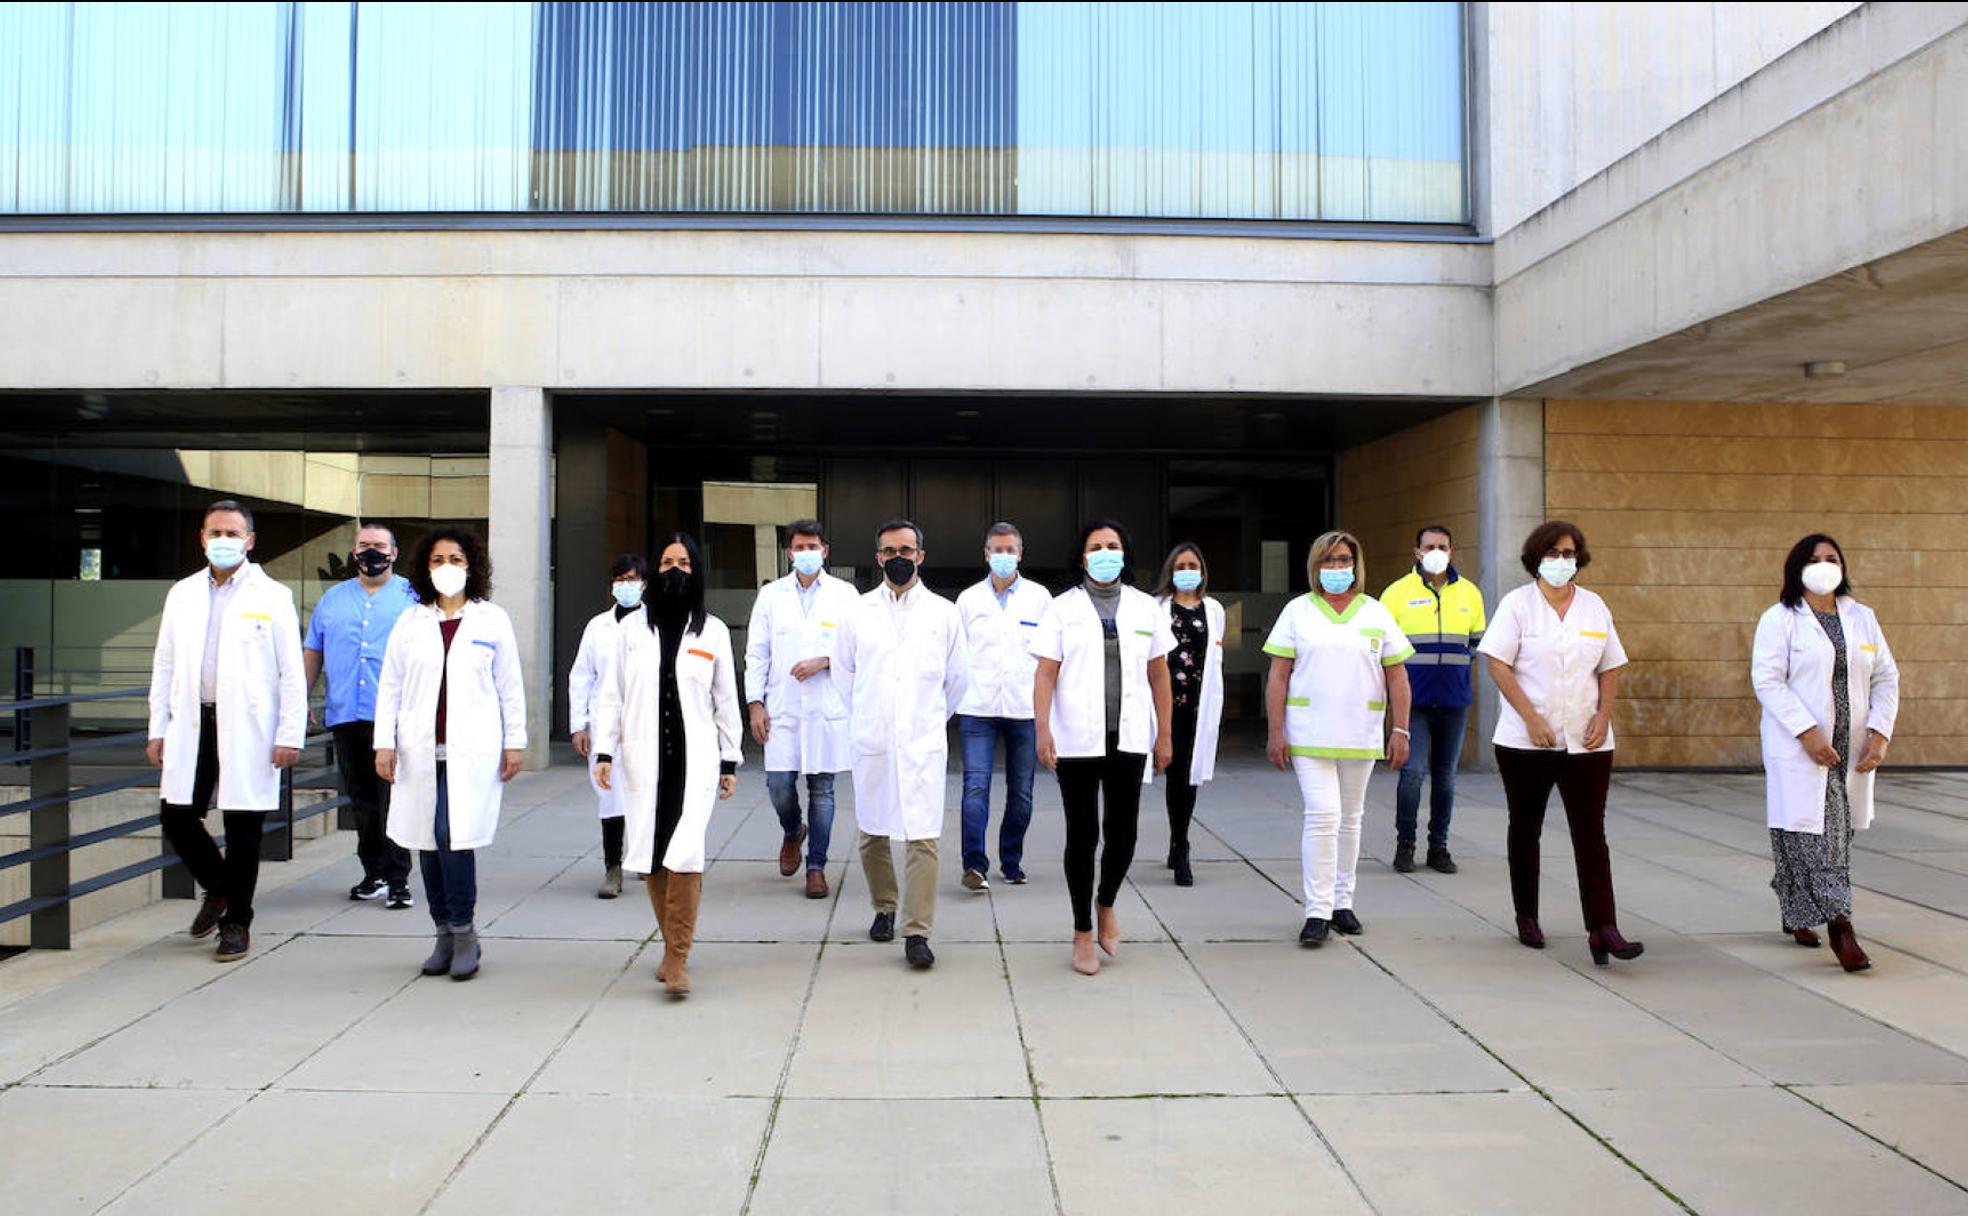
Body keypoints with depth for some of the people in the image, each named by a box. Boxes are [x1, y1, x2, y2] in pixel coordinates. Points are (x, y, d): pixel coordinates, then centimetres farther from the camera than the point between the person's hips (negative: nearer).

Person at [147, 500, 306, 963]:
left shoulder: (272, 597, 0)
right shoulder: (181, 594, 13)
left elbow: (292, 672, -3)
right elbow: (164, 666, 15)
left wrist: (290, 734, -9)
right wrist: (158, 729, 9)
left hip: (247, 729, -4)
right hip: (193, 726, 4)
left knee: (243, 828, 1)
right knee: (177, 818, 4)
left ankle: (237, 921, 15)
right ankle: (217, 888, 30)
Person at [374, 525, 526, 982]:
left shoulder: (492, 619, 6)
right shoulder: (410, 622, 10)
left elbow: (510, 686, 7)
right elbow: (390, 685, 10)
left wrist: (515, 742, 3)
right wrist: (384, 742, 2)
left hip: (471, 750, -3)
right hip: (420, 750, 3)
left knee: (453, 835, -14)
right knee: (429, 841, 5)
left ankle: (463, 932, 0)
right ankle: (445, 934, 16)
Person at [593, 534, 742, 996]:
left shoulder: (713, 630, 7)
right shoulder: (632, 627, 8)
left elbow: (725, 700, 9)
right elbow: (610, 695, 9)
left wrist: (730, 762, 8)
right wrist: (604, 752, 0)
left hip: (695, 758, -1)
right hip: (643, 759, 2)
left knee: (685, 854, -14)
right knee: (650, 857, 3)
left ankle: (678, 957, -6)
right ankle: (673, 946, 21)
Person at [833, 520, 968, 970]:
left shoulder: (943, 612, 4)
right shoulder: (858, 612, 6)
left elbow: (957, 676, 14)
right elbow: (842, 669, 18)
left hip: (923, 742, -2)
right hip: (871, 742, 2)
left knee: (923, 838, -8)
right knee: (872, 834, 10)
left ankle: (917, 933, -3)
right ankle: (884, 908, 31)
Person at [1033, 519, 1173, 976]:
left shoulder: (1145, 608, 8)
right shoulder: (1064, 608, 2)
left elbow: (1159, 675, 10)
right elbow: (1046, 673, -3)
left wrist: (1165, 734, 7)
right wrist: (1043, 729, -13)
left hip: (1129, 738, 2)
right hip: (1076, 739, -1)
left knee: (1123, 833, 0)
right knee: (1083, 834, 4)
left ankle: (1106, 903, 31)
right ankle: (1083, 933, 18)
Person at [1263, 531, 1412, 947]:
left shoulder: (1376, 613, 9)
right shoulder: (1297, 611, 4)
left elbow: (1397, 677, 9)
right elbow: (1278, 676, 1)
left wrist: (1400, 730, 2)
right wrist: (1276, 732, -6)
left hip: (1361, 736, 3)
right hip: (1309, 736, -3)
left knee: (1350, 819, 12)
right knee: (1322, 816, -12)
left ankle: (1342, 902, 24)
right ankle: (1317, 912, -7)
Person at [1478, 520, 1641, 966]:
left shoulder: (1594, 606, 9)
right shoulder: (1517, 604, -2)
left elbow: (1609, 668, 13)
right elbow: (1498, 665, -8)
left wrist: (1603, 716, -2)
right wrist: (1532, 719, -15)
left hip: (1586, 742, 2)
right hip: (1526, 742, -2)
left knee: (1590, 832, -4)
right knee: (1525, 828, 11)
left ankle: (1602, 929, -7)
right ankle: (1526, 917, 25)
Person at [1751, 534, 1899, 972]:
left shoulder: (1862, 618, 11)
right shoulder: (1780, 619, -4)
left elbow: (1886, 677, 11)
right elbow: (1767, 680, -11)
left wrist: (1880, 732, -2)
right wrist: (1807, 731, -19)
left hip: (1851, 750, 5)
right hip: (1799, 749, -5)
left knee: (1836, 834, 10)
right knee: (1813, 835, -9)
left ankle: (1797, 913, 27)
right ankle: (1839, 925, -7)